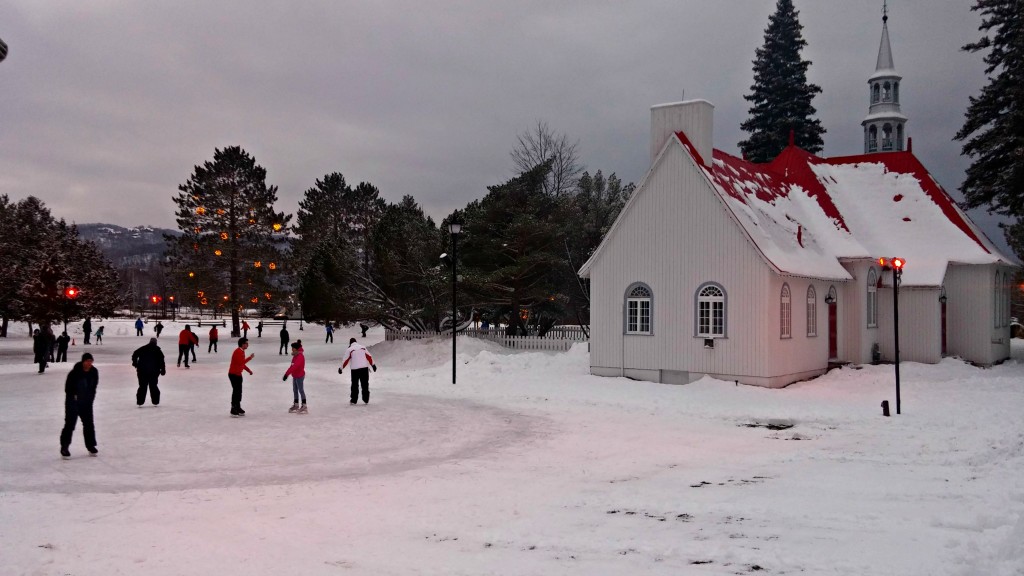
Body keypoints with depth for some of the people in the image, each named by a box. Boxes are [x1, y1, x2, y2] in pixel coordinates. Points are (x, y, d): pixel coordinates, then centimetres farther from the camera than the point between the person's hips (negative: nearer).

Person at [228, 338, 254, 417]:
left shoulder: (242, 351, 11)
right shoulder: (238, 352, -20)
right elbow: (241, 362, -30)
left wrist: (248, 370, 14)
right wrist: (250, 357, -24)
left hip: (238, 374, 10)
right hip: (233, 374, -10)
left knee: (239, 392, 13)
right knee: (236, 391, -8)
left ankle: (238, 408, 21)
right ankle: (233, 409, -4)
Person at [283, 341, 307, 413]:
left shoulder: (300, 357, -22)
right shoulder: (295, 356, 10)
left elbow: (295, 366, -33)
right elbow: (292, 366, 15)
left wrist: (287, 374, -36)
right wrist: (286, 374, 11)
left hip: (299, 376, -10)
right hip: (295, 376, 10)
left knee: (301, 390, -4)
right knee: (295, 390, 15)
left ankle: (304, 406, 2)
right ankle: (296, 405, 24)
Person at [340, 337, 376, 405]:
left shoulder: (349, 349, 2)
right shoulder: (363, 347, 11)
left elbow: (346, 360, 2)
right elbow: (369, 357, 10)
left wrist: (341, 368, 14)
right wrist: (373, 365, 16)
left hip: (355, 369, -2)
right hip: (364, 368, 2)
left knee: (355, 385, 9)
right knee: (365, 384, 9)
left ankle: (354, 400, 12)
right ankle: (366, 400, 11)